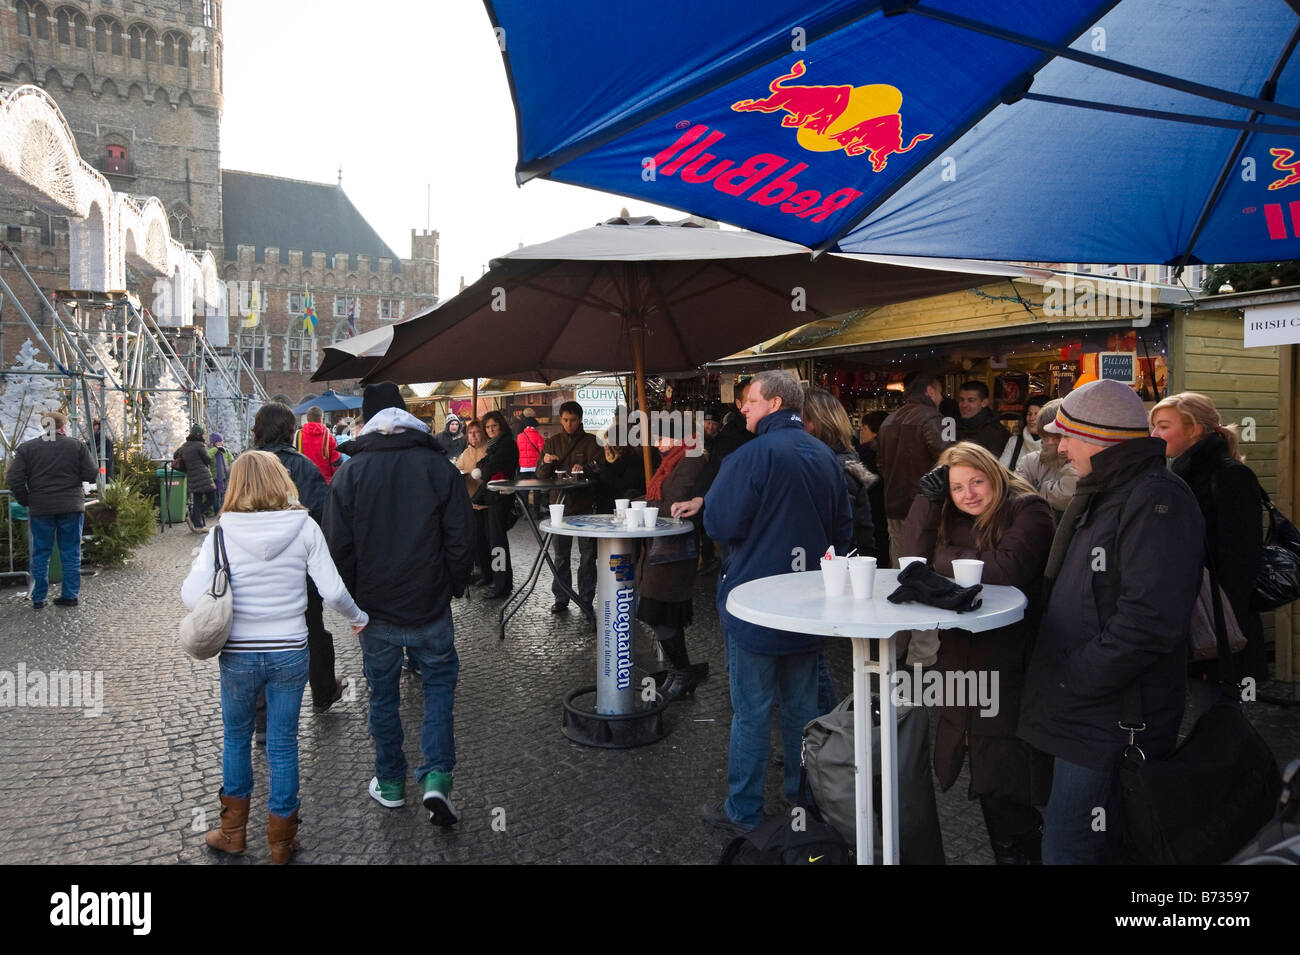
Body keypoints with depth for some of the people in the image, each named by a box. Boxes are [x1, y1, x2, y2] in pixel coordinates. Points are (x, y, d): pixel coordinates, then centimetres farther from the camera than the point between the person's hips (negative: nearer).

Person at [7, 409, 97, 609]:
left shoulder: (27, 448, 2)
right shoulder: (77, 445, -1)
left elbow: (14, 480, -3)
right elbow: (91, 474, -3)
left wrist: (27, 502, 8)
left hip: (40, 510, 1)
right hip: (71, 507, -1)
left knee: (40, 554, 10)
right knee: (71, 553, 7)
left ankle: (38, 599, 14)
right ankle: (70, 595, 9)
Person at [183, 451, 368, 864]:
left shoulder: (222, 533, -8)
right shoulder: (304, 527, -8)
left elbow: (191, 596, -11)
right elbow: (333, 591, -9)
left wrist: (200, 560, 9)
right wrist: (360, 616, 10)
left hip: (238, 655, 0)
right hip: (290, 652, 0)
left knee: (236, 736, 22)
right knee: (283, 744, 12)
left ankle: (233, 830, 36)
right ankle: (281, 842, 26)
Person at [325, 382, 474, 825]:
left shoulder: (349, 473, -6)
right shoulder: (439, 466, -7)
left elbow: (339, 548, -4)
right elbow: (462, 539, -5)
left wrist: (351, 598, 9)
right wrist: (452, 587, 9)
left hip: (375, 609, 1)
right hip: (430, 607, 0)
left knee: (383, 694, 15)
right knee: (440, 682, 14)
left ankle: (390, 784, 28)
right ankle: (436, 778, 1)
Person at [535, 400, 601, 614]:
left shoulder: (591, 441, 3)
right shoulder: (552, 442, 10)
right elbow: (541, 475, 7)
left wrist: (585, 467, -27)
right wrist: (546, 462, -15)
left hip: (585, 505, -2)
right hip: (560, 503, 2)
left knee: (587, 555, 3)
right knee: (560, 555, 8)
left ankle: (586, 599, 12)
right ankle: (561, 599, 18)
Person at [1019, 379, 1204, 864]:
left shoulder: (1157, 502, -17)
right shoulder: (1100, 495, 16)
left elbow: (1151, 620, -27)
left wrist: (1074, 680, -19)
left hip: (1114, 724, -10)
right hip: (1085, 714, 10)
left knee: (1067, 848, -4)